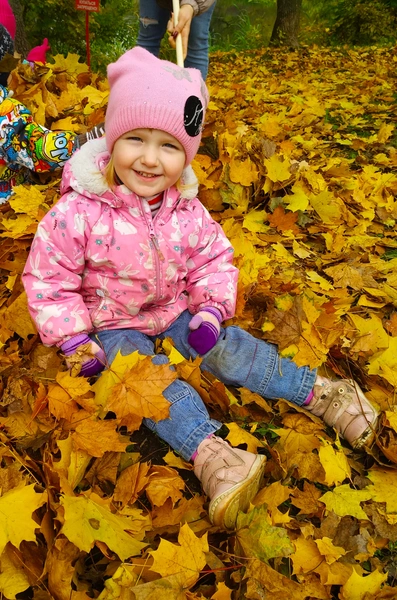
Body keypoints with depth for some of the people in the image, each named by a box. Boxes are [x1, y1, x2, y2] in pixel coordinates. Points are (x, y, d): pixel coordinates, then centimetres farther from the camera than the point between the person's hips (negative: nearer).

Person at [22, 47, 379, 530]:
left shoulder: (188, 212, -8)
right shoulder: (79, 213, -21)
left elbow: (214, 260, 3)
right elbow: (48, 277, -13)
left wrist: (210, 310, -12)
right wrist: (74, 340, -16)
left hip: (176, 313, 3)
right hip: (114, 326, -2)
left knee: (229, 348, -10)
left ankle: (317, 391, -3)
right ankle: (207, 450, -39)